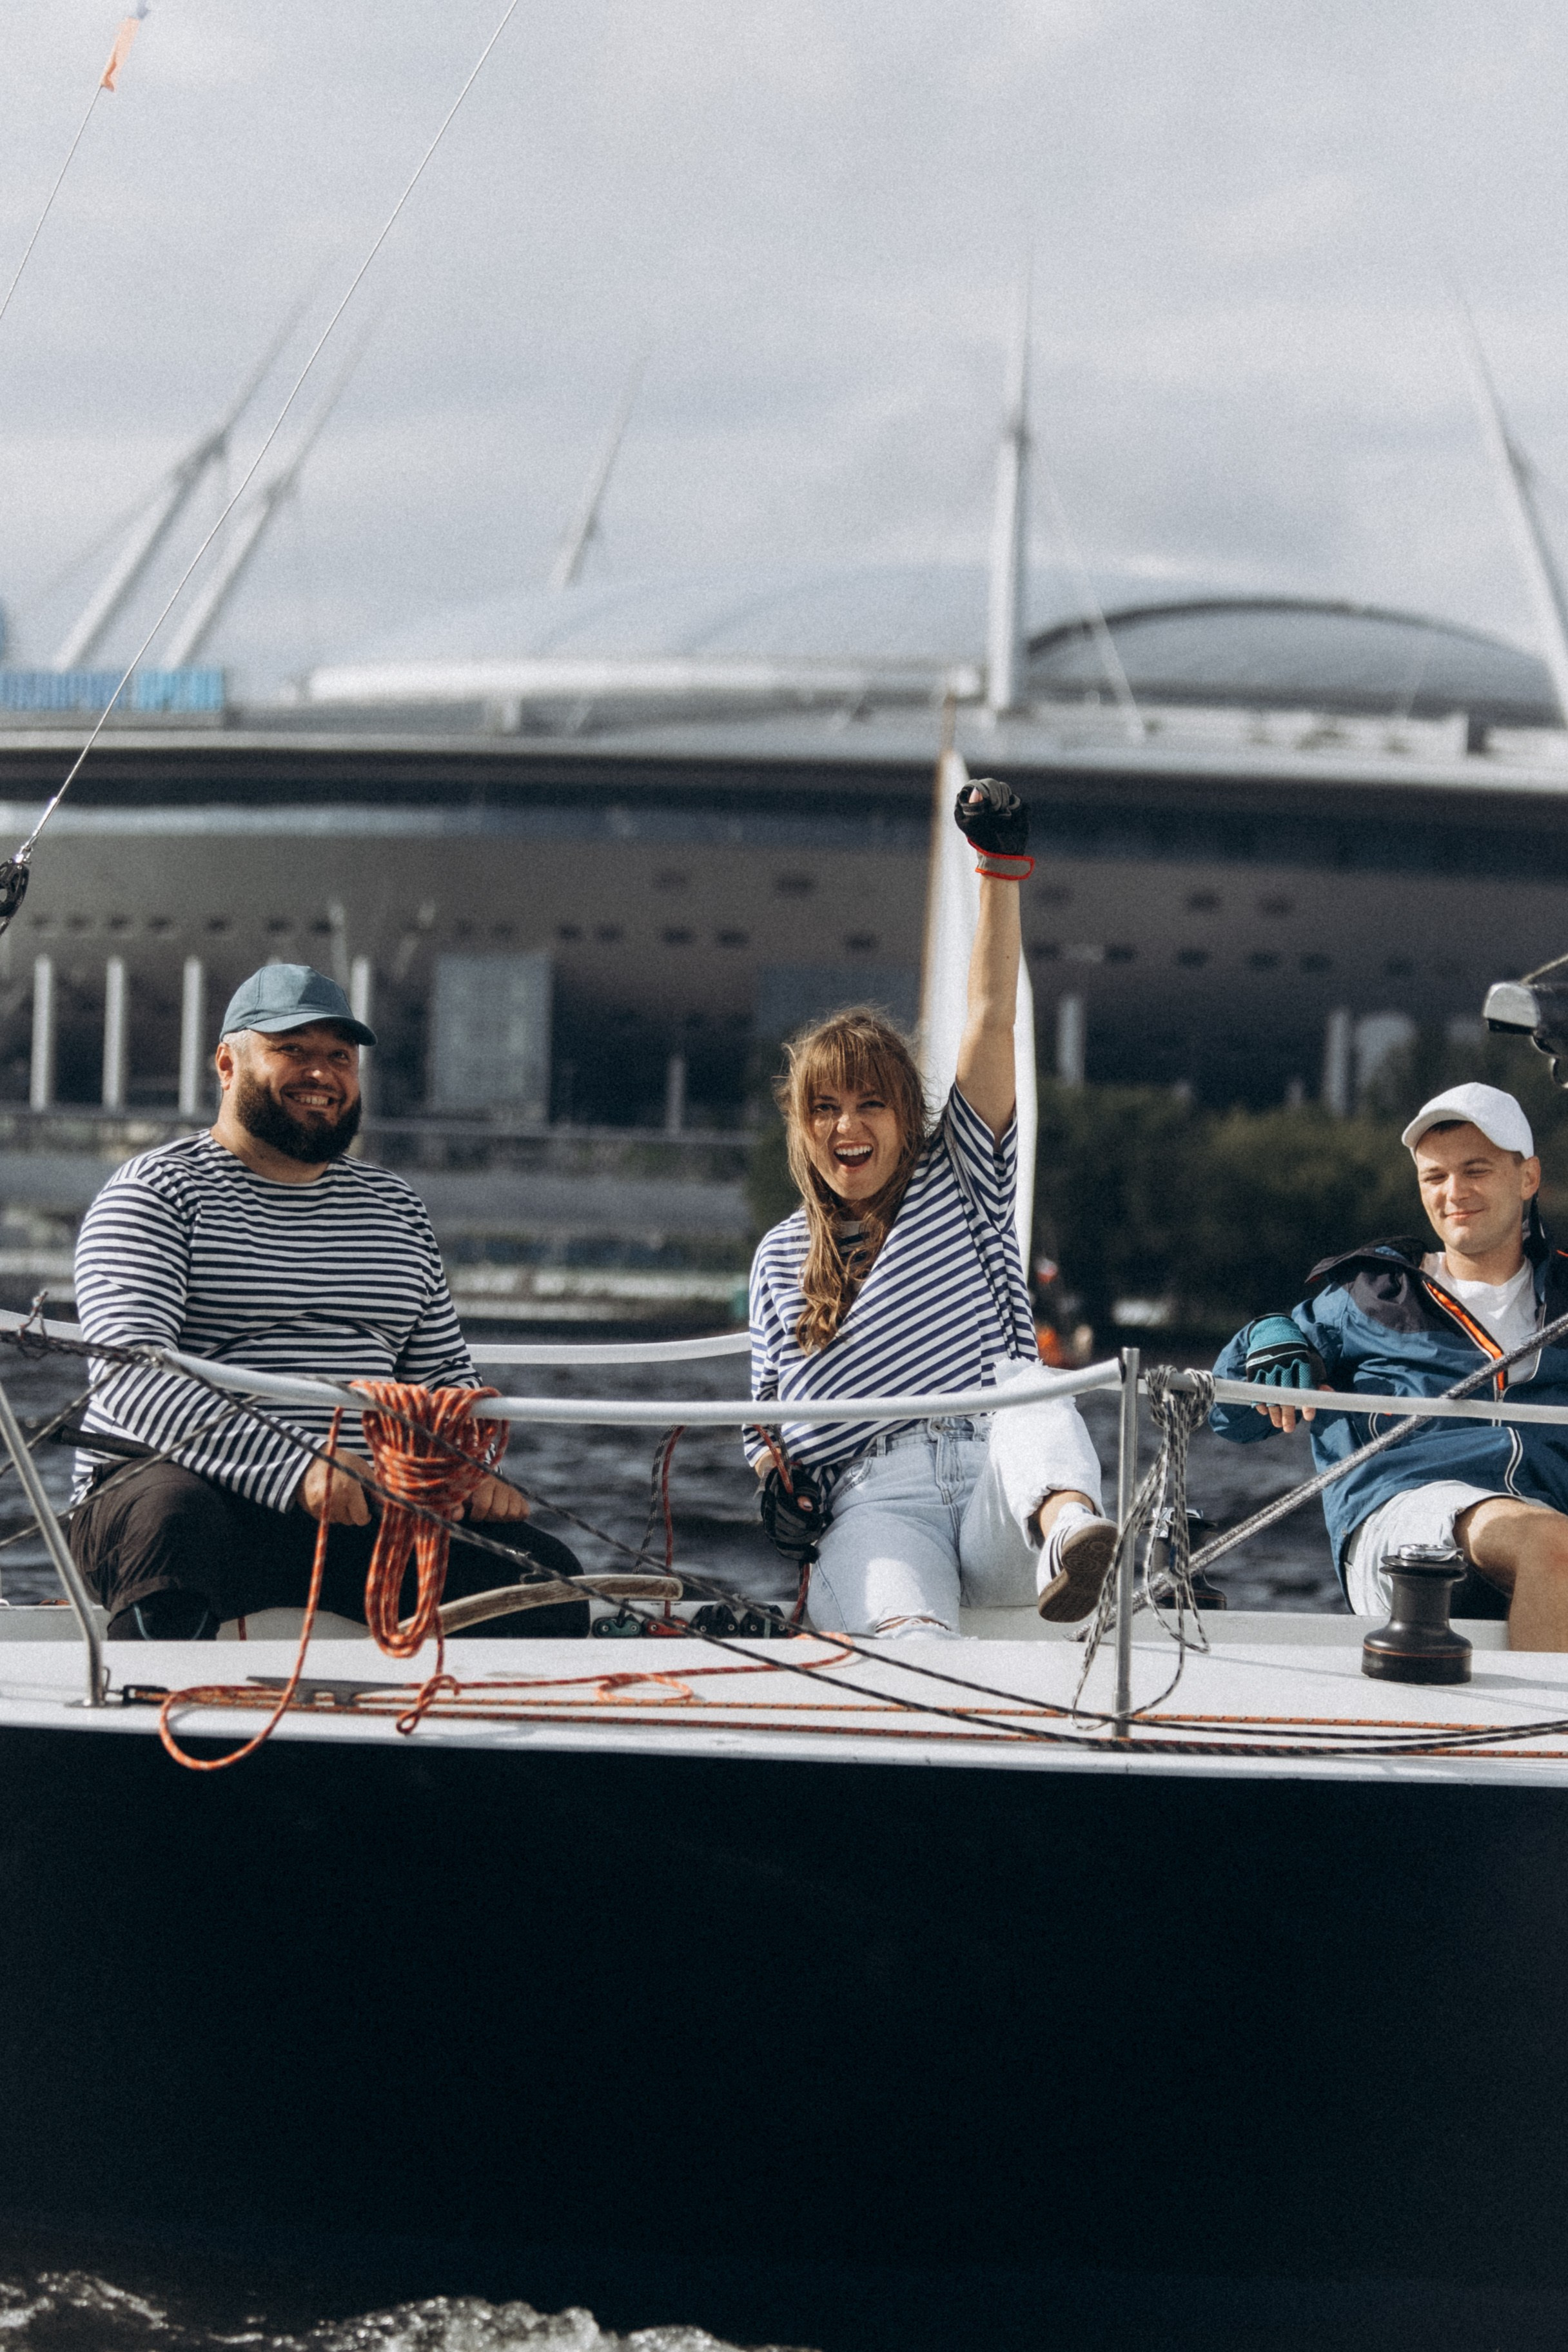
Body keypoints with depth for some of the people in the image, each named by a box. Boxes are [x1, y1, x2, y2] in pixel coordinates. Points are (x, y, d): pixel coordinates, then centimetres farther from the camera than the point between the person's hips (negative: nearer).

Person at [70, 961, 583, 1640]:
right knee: (174, 1524, -40)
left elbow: (443, 1373, 25)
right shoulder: (158, 1189, 2)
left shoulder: (396, 1207, 22)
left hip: (361, 1514, 5)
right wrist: (293, 1470, -26)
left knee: (543, 1573, -17)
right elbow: (132, 1370, -13)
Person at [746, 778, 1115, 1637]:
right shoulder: (781, 1255, 25)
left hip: (997, 1499, 0)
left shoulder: (956, 1180, 20)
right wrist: (772, 1476, 4)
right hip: (872, 1506, 0)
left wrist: (1001, 865, 4)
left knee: (1026, 1381, -36)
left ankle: (1069, 1531, -67)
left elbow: (991, 1021, 11)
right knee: (897, 1615, -37)